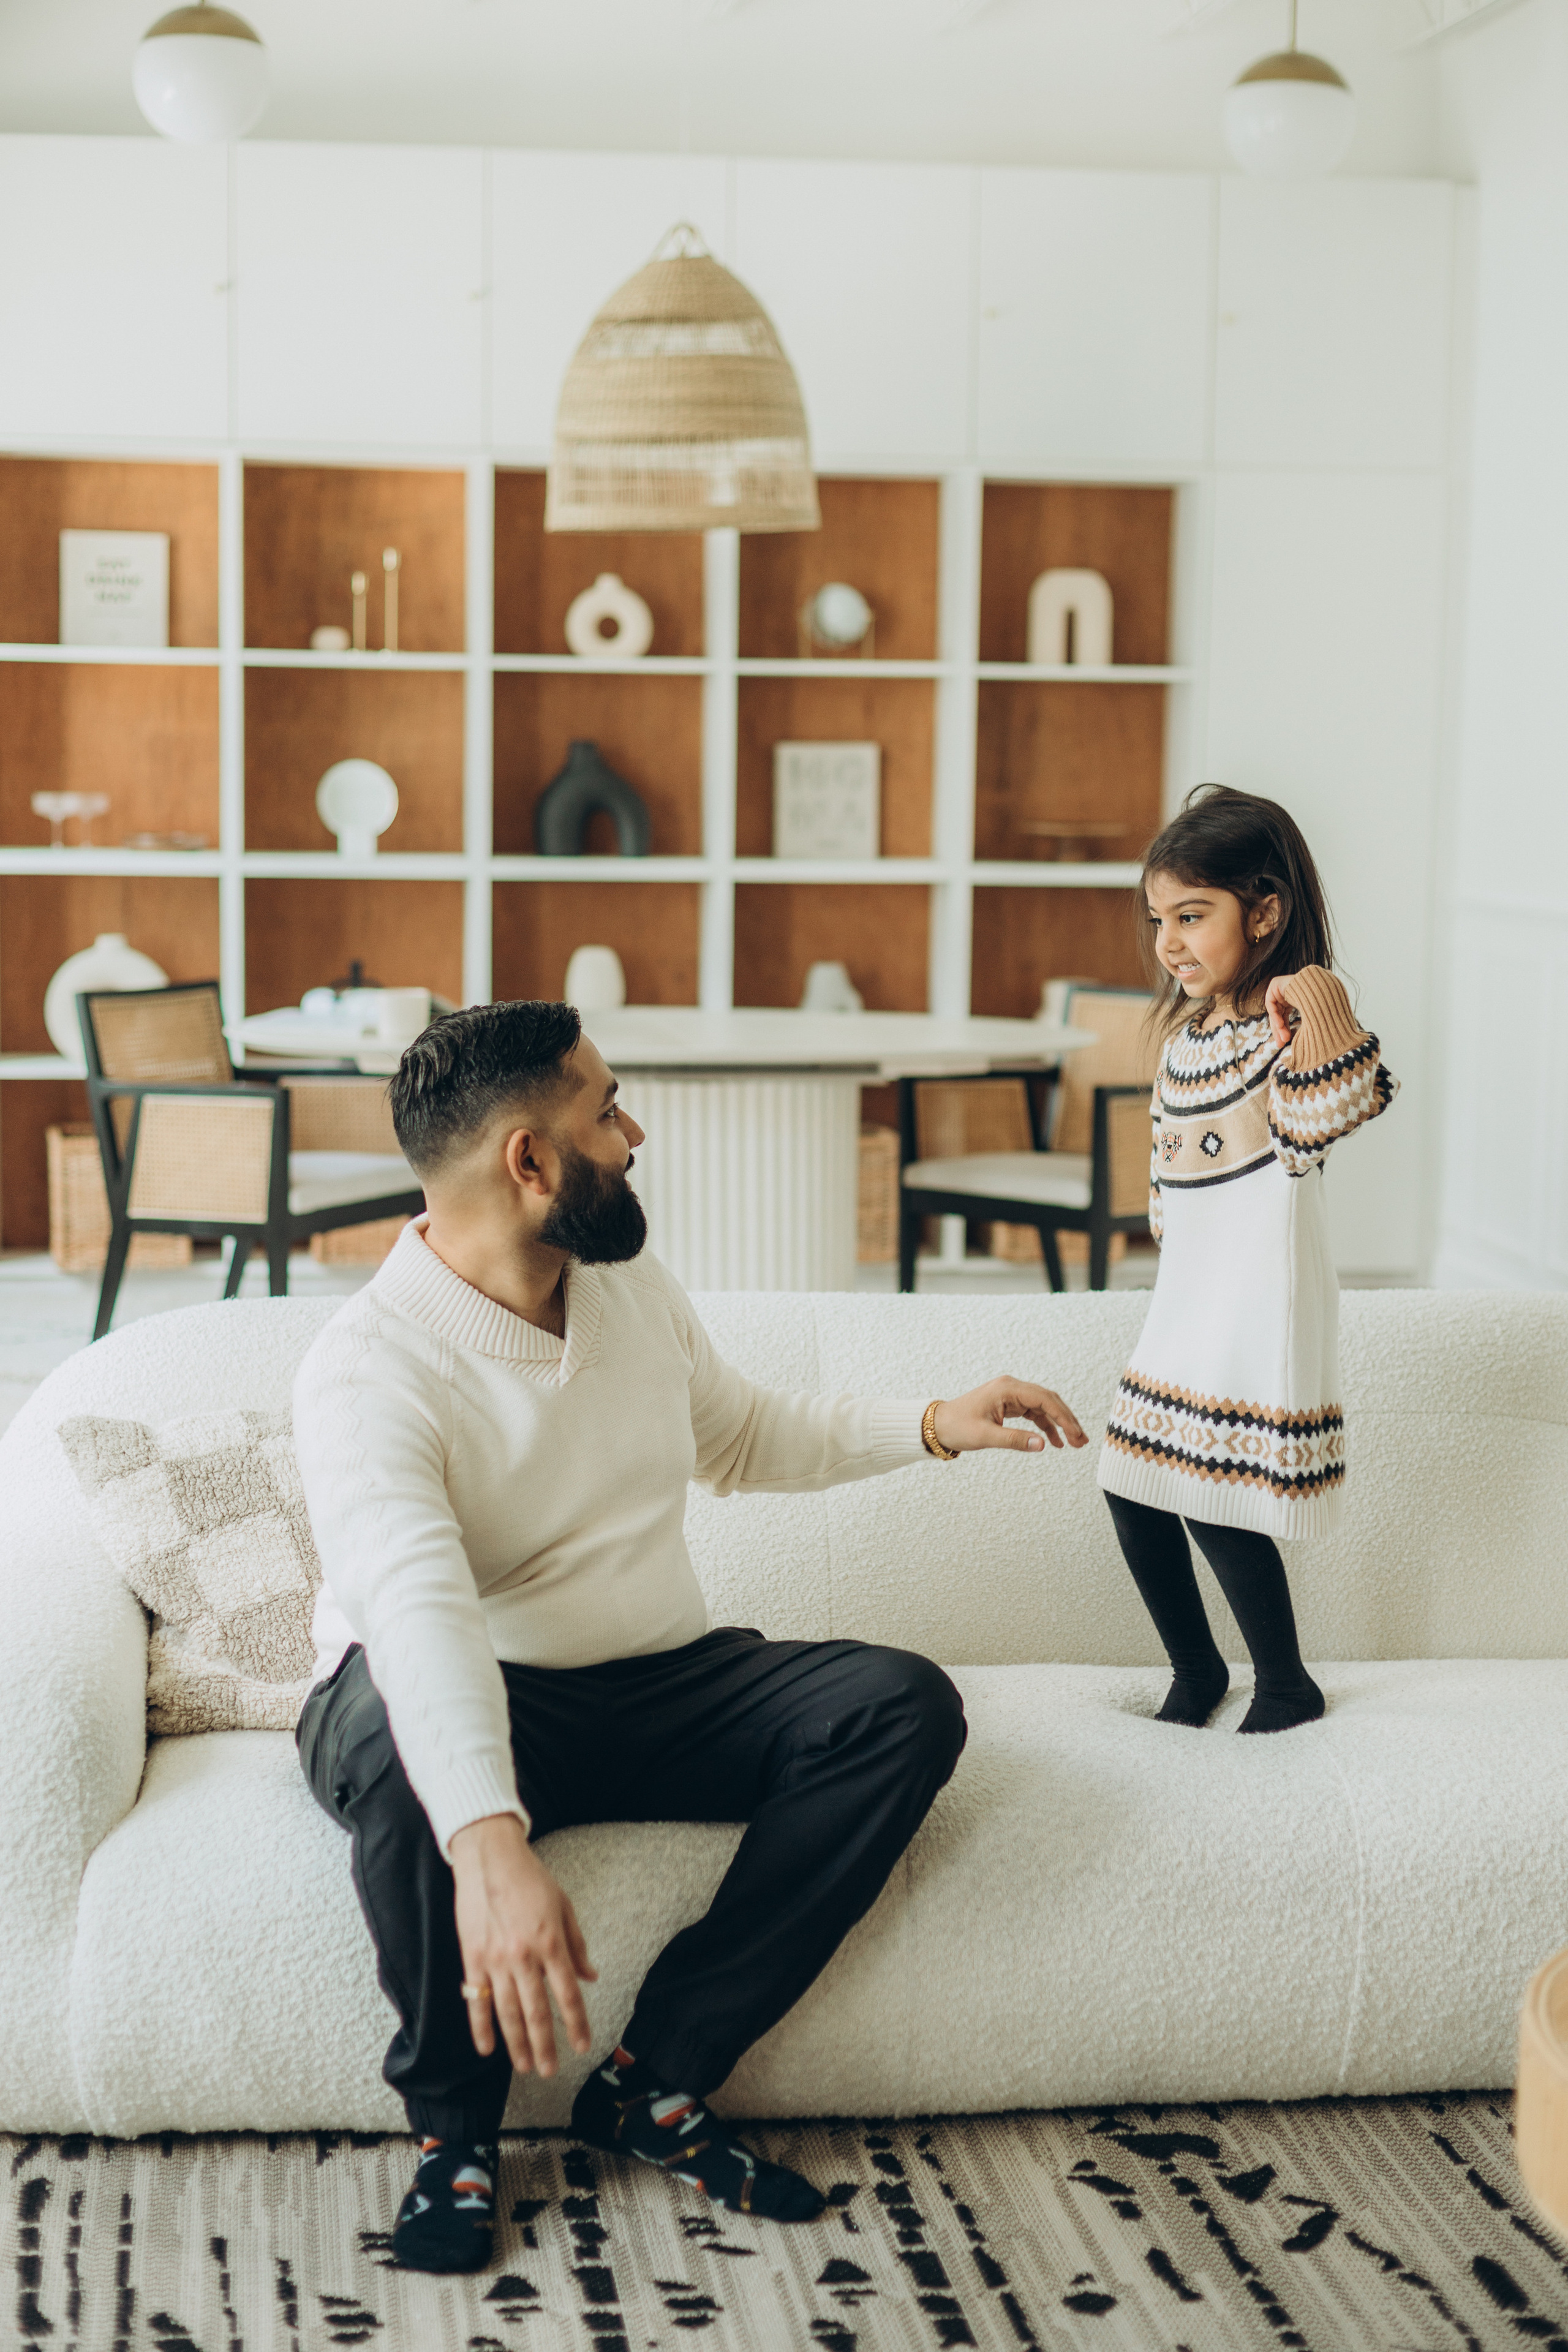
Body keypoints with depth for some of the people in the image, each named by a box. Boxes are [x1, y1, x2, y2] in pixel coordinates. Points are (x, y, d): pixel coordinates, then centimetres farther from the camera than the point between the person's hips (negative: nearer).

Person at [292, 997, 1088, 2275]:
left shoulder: (632, 1284, 4)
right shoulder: (371, 1367, -21)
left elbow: (744, 1435, 25)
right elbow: (418, 1608, -39)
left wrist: (932, 1426, 12)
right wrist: (491, 1844, -54)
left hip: (662, 1688, 6)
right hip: (472, 1703, -6)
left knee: (903, 1703, -19)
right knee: (396, 1738, -41)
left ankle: (657, 2078, -16)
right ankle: (454, 2122, -16)